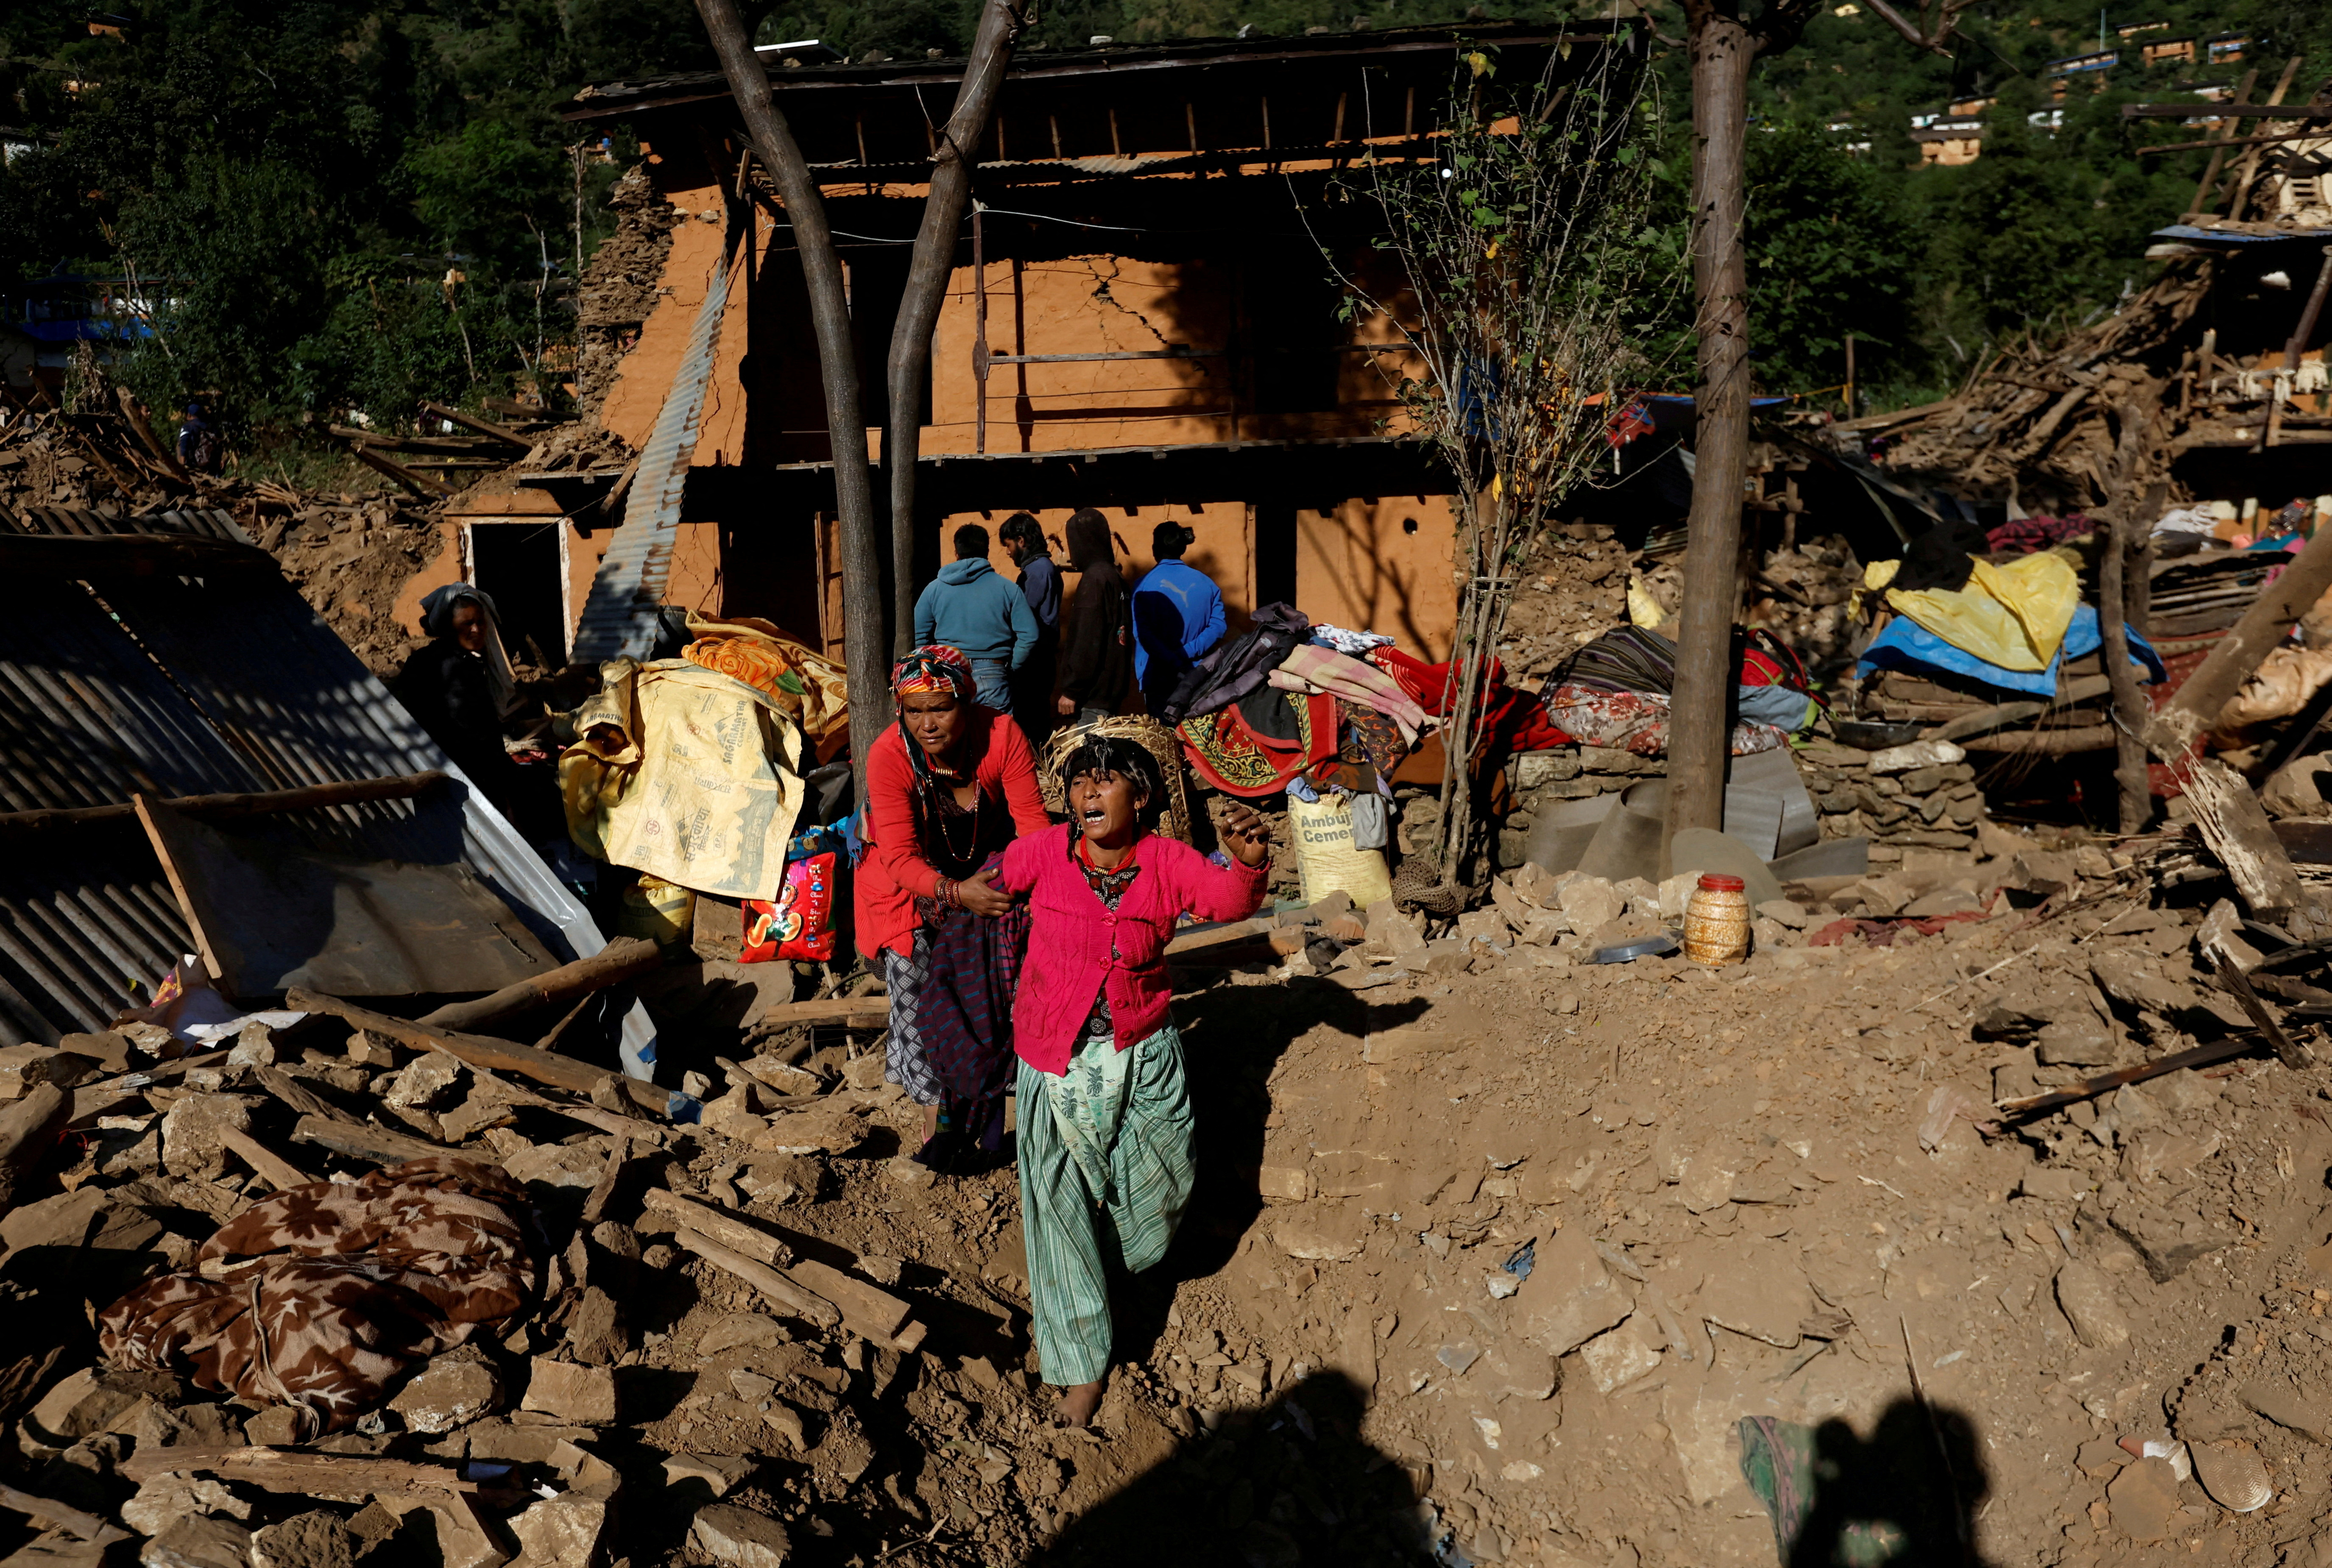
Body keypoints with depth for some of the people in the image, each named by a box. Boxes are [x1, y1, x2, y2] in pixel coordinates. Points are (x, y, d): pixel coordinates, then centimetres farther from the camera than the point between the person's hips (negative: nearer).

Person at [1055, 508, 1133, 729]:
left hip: (1094, 694, -9)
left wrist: (1071, 691, -15)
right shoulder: (1115, 576, 13)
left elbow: (1087, 643, -19)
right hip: (1111, 691, 9)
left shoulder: (1095, 578, -13)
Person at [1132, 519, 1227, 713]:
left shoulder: (1146, 586, -8)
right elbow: (1217, 627, -7)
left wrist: (1175, 664, -19)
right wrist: (1187, 653, -12)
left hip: (1158, 677, -3)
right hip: (1196, 679, 3)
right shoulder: (1206, 583, 1)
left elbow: (1143, 634, -19)